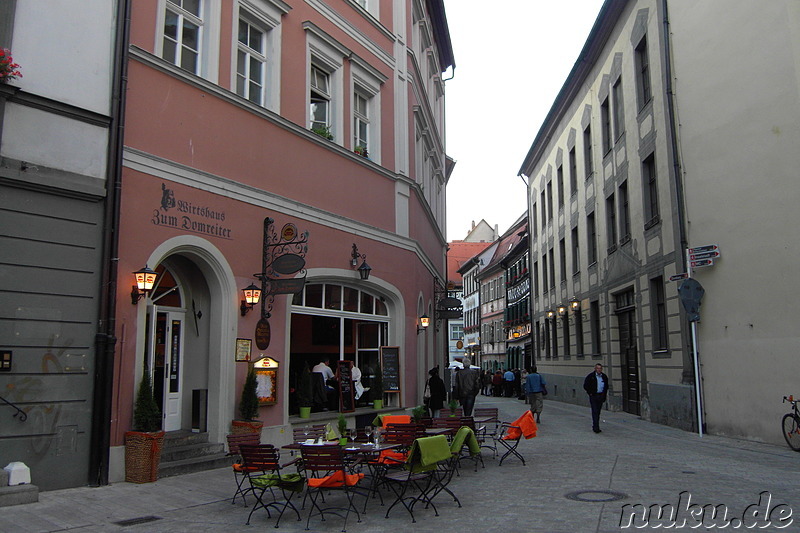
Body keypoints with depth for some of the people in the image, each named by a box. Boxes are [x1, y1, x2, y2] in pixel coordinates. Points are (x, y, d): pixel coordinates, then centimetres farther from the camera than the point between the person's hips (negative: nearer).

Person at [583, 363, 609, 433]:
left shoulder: (604, 377, 8)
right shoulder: (590, 376, -6)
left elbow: (606, 386, 19)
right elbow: (585, 386, -2)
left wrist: (604, 395, 10)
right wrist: (590, 393, -5)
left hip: (601, 396, 5)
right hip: (593, 396, -4)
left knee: (598, 412, 10)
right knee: (595, 412, -10)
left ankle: (594, 426, 21)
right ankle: (596, 427, -13)